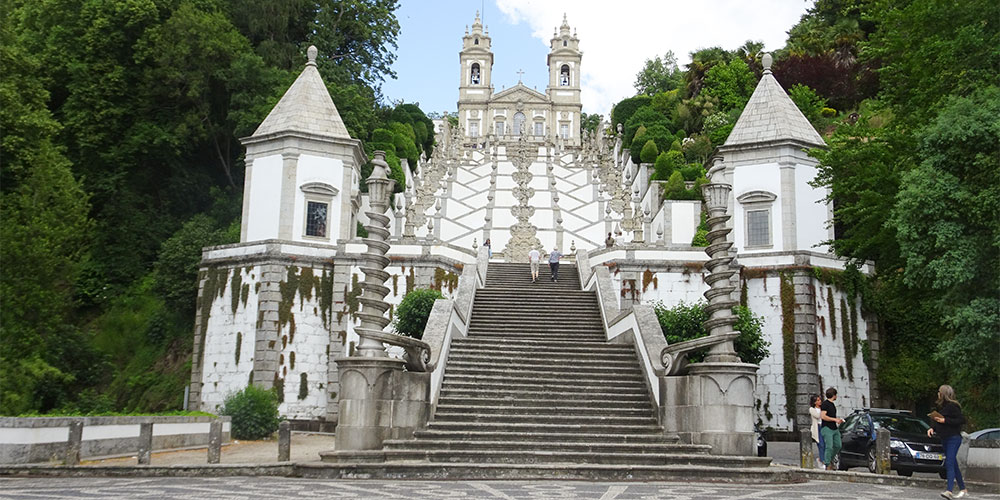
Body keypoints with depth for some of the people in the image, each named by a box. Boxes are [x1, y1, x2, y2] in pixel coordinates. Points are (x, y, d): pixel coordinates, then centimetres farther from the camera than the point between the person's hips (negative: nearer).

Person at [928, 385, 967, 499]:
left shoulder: (952, 406, -14)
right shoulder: (941, 406, 13)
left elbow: (962, 420, -19)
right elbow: (939, 422, 22)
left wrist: (945, 420, -20)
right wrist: (932, 428, 5)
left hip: (953, 438, -9)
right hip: (944, 438, 9)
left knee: (949, 464, -16)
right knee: (953, 465, 15)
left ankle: (949, 491, -22)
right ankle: (963, 489, 26)